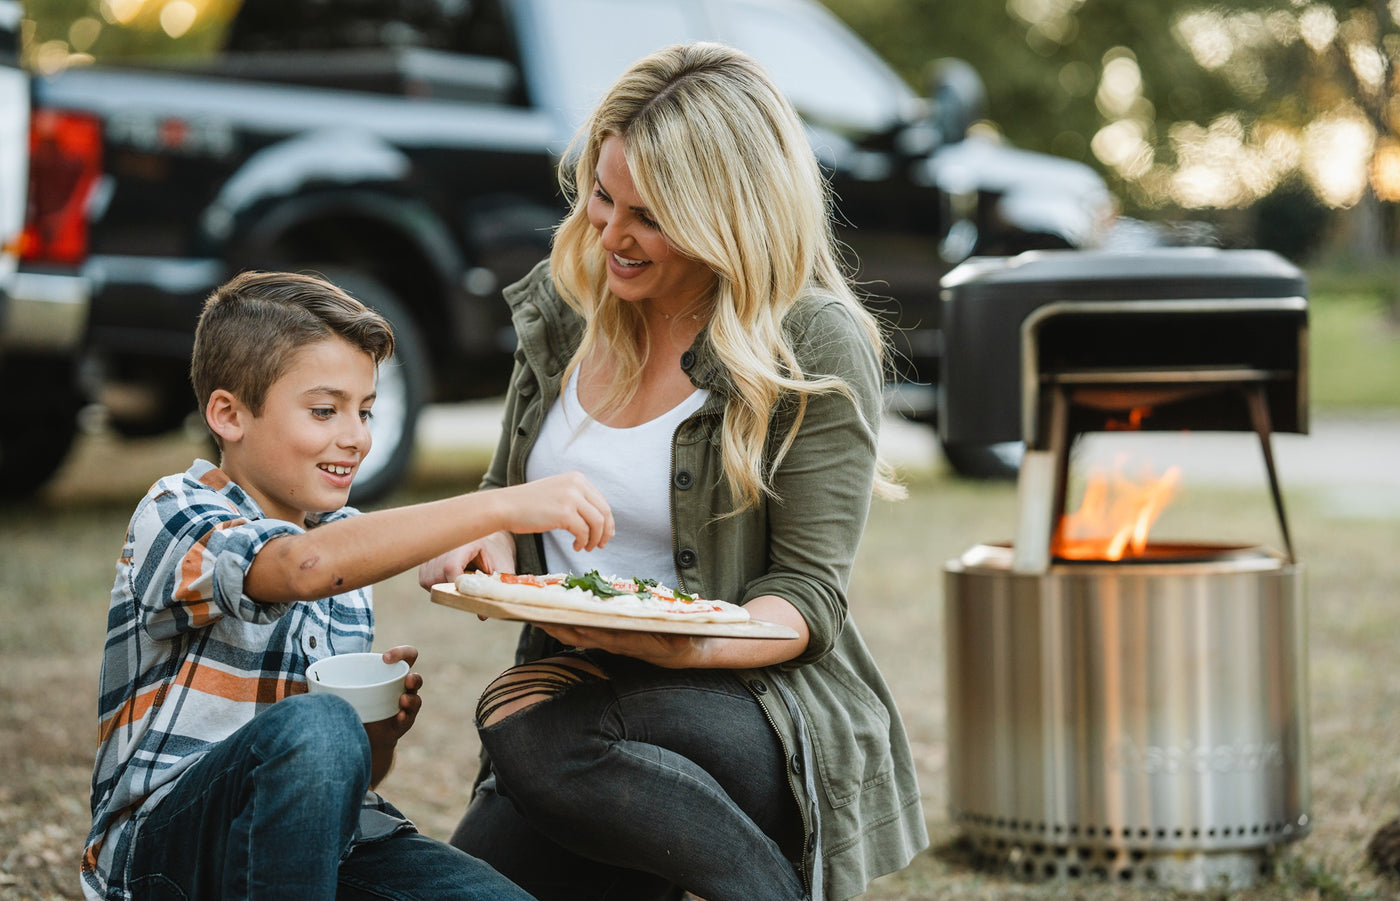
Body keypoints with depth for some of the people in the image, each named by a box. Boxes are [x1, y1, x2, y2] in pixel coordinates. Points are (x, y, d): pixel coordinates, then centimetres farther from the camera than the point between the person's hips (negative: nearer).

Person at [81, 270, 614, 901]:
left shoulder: (347, 543, 14)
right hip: (161, 848, -5)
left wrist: (380, 734, -5)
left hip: (314, 844, 5)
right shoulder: (174, 513, -8)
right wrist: (504, 506, -35)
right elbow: (303, 567, -32)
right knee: (313, 725, -35)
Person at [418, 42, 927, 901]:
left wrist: (679, 644, -30)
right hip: (570, 687, 5)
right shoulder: (563, 300, 7)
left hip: (761, 713, -5)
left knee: (535, 737, -33)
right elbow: (510, 487, 19)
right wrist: (486, 538, -5)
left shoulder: (819, 347, -10)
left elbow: (808, 599, -10)